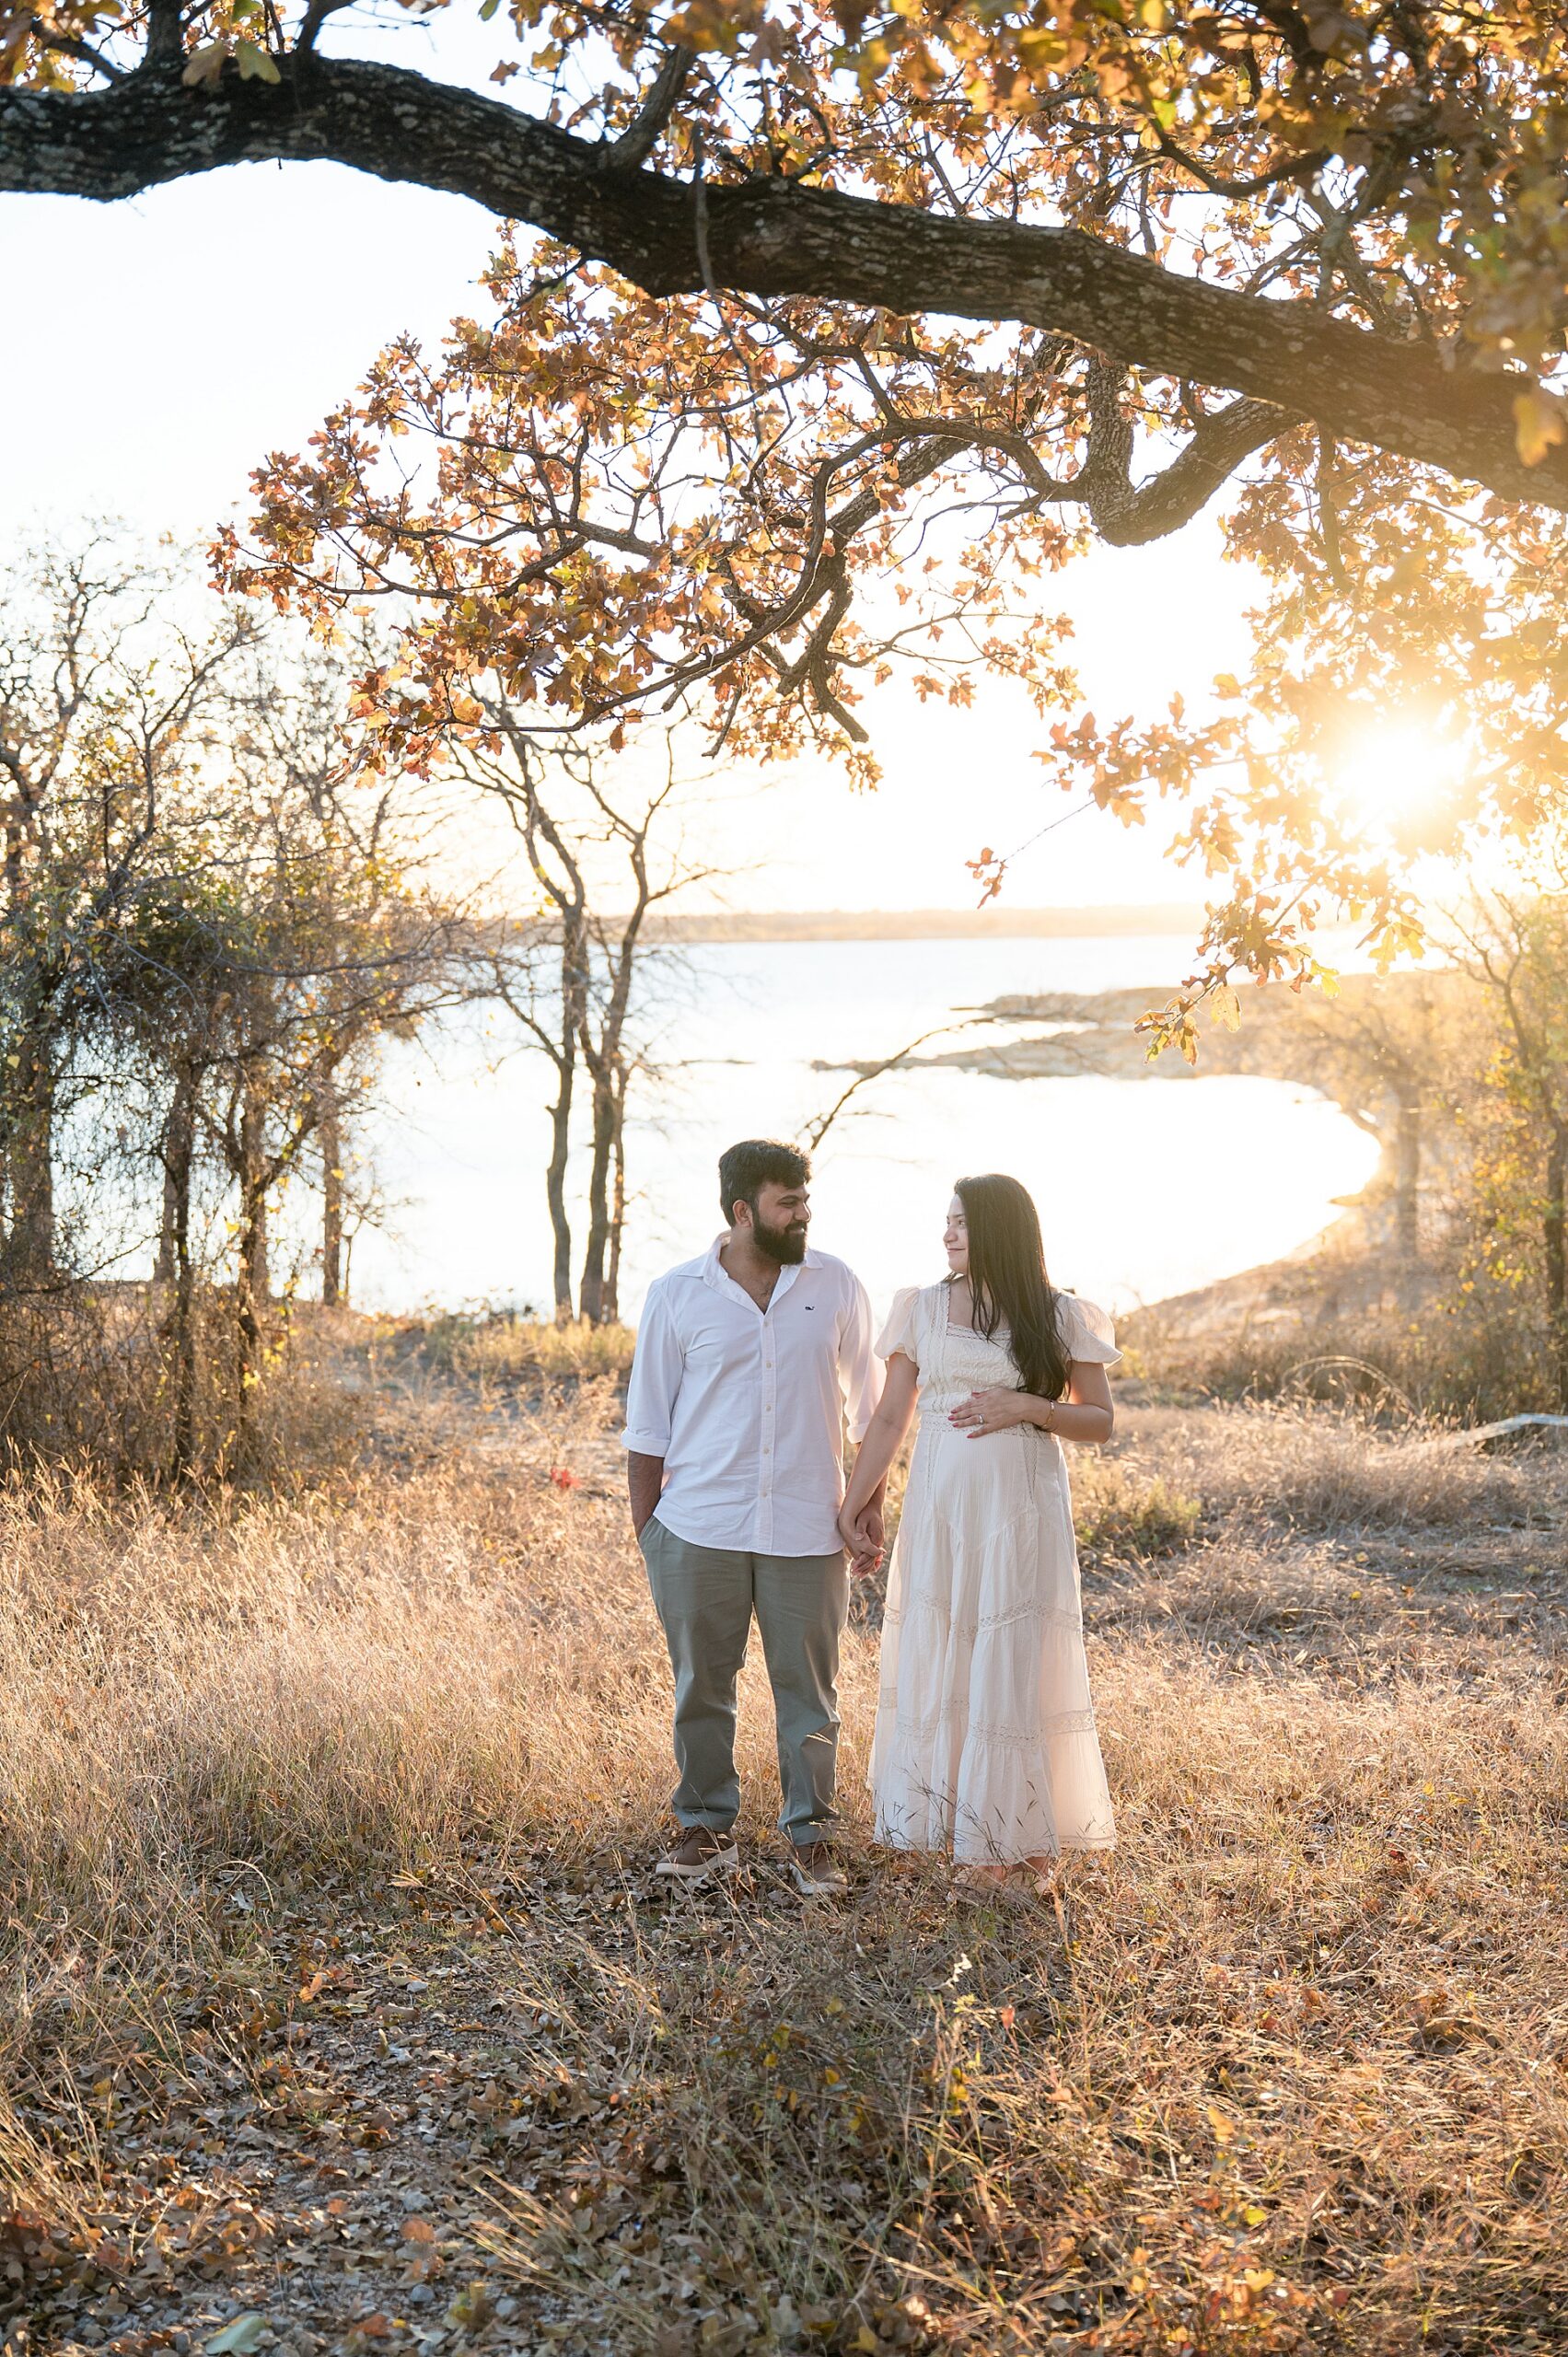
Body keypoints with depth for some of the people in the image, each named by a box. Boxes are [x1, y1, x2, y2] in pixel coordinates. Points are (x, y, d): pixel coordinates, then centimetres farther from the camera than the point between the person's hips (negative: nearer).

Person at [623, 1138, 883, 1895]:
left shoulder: (837, 1287, 2)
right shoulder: (676, 1295, -1)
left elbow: (868, 1412, 8)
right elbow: (647, 1424, 4)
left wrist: (872, 1511, 5)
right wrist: (644, 1528, 2)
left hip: (807, 1531, 1)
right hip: (700, 1529, 0)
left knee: (808, 1691, 8)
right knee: (701, 1688, 10)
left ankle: (811, 1837, 22)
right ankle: (706, 1830, 25)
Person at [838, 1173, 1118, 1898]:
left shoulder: (1060, 1318, 1)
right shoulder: (923, 1308, 6)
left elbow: (1100, 1421, 3)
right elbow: (889, 1417, 8)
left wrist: (1026, 1407, -13)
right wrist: (856, 1501, 3)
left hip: (1021, 1508, -2)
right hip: (939, 1504, 2)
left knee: (1017, 1665, 0)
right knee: (939, 1663, 5)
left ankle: (1023, 1838, 15)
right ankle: (971, 1835, 18)